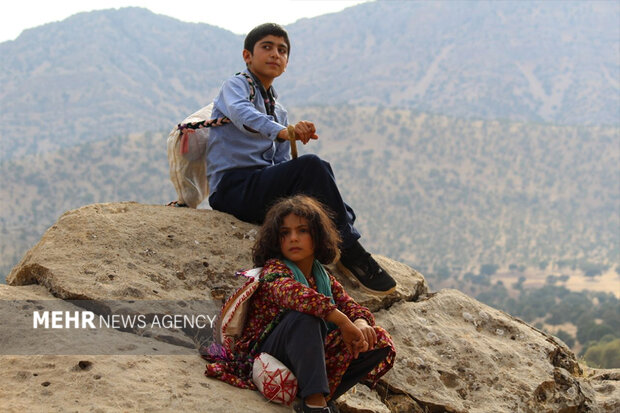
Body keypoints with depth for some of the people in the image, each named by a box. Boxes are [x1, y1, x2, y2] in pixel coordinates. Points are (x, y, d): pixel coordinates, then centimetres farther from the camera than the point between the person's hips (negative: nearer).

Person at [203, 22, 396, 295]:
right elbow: (241, 113, -23)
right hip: (233, 186, -8)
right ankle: (348, 250, -24)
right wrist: (282, 132, -42)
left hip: (262, 188, 8)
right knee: (311, 166, -27)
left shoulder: (278, 111, 27)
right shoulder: (237, 85, 2)